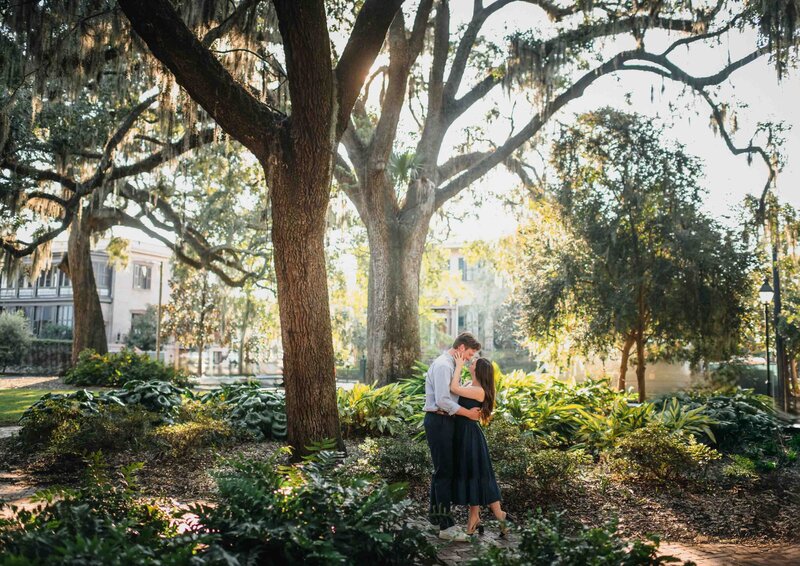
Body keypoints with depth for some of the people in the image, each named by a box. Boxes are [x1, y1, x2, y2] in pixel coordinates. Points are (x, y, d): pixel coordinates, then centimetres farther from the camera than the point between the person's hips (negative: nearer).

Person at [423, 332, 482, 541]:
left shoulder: (450, 364, 16)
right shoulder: (443, 365, -16)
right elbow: (442, 400, -24)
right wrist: (468, 413, -16)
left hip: (444, 421, 11)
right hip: (438, 421, -11)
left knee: (441, 470, 18)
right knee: (444, 471, -8)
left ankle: (436, 515, 30)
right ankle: (446, 526, -5)